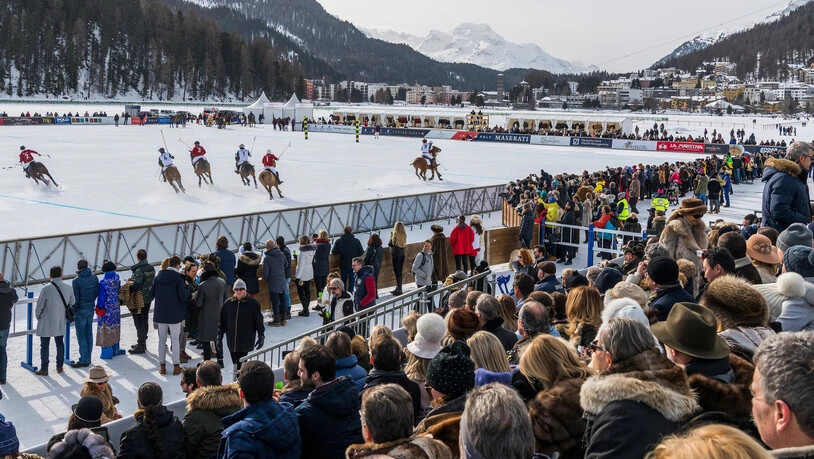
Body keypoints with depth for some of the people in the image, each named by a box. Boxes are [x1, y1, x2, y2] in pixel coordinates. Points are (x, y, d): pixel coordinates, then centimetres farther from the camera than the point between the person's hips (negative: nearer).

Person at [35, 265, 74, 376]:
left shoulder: (46, 289, -20)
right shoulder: (68, 288, -7)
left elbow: (39, 306, -12)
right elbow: (72, 304, 4)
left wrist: (37, 316, 8)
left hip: (46, 323, -4)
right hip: (61, 322, 4)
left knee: (44, 345, 7)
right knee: (60, 343, 18)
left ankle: (44, 369, 12)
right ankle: (60, 366, 25)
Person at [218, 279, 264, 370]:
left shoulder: (253, 303, -4)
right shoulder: (228, 303, 4)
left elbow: (259, 321, 2)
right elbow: (222, 321, 12)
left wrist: (261, 337, 2)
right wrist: (220, 336, 11)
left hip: (246, 341, -4)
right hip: (231, 341, 4)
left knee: (240, 363, -10)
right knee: (235, 363, 10)